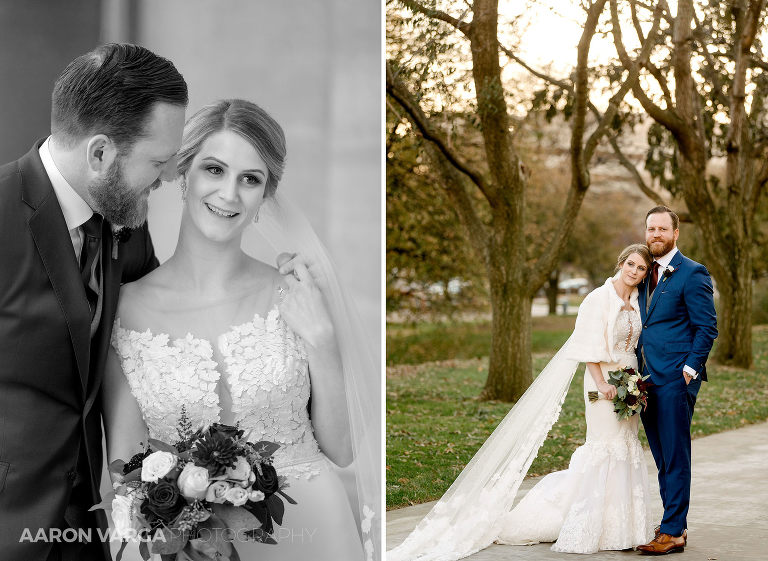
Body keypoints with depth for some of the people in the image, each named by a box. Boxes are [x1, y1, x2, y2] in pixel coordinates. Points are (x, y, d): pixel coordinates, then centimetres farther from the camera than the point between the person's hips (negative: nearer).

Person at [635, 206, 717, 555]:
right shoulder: (646, 274, 16)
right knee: (662, 459, 12)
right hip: (647, 379, 8)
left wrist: (690, 369, -16)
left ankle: (673, 532, -1)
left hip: (676, 380, -8)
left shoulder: (692, 274, -6)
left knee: (676, 458, -4)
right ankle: (675, 524, 20)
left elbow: (707, 328, -9)